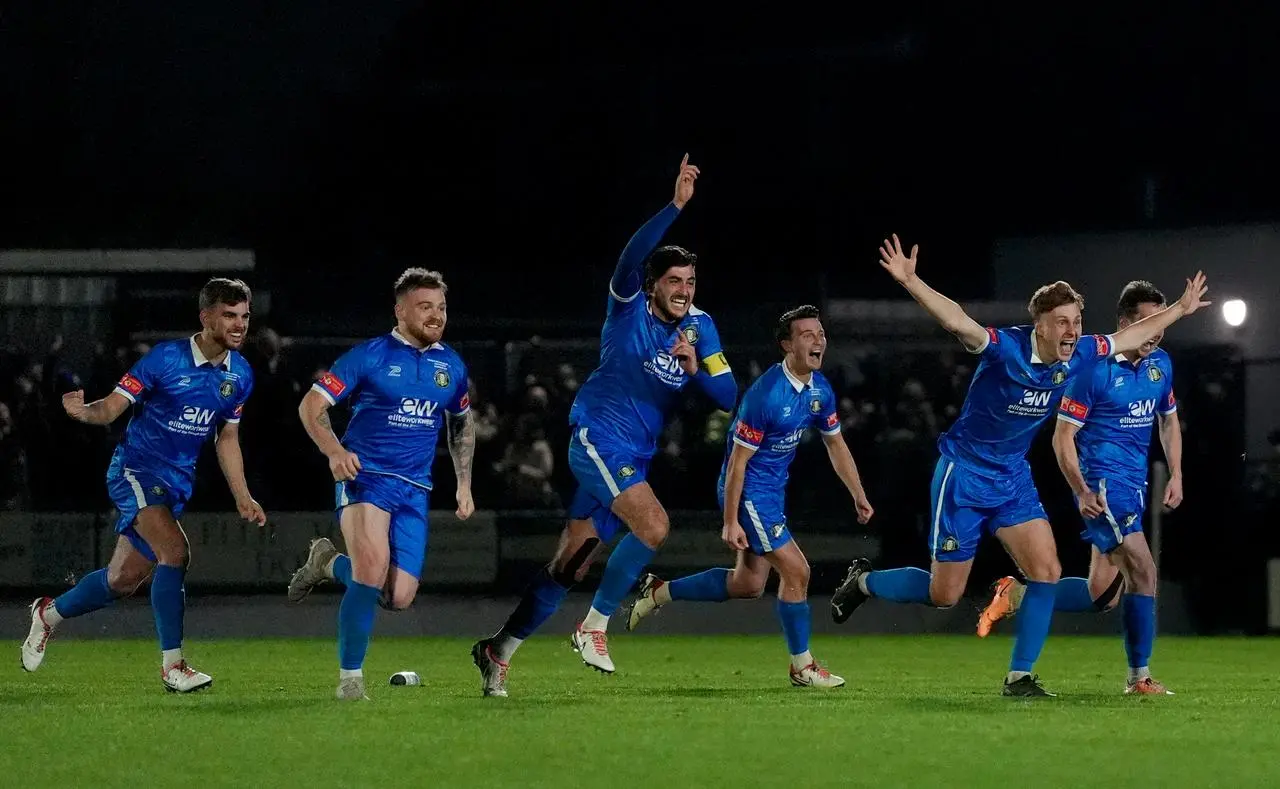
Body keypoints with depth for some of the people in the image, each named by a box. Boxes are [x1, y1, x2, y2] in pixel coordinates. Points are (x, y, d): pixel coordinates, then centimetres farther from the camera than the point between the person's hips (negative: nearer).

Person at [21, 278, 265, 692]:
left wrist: (243, 497, 13)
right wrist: (85, 411, -36)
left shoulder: (239, 374, 2)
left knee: (124, 580, 10)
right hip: (136, 470, -7)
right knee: (175, 552, -27)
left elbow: (227, 438, 15)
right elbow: (112, 407, -14)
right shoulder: (165, 358, -16)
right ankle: (172, 665, -20)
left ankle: (48, 614, 37)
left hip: (177, 483, 7)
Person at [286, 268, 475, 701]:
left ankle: (329, 562, 26)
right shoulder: (369, 356, -5)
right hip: (364, 476, -5)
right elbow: (311, 405, -4)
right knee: (374, 567, -27)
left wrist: (464, 483, 19)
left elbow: (462, 423, 27)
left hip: (414, 489, 5)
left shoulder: (451, 365, 10)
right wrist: (335, 451, -21)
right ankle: (350, 676, -12)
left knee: (399, 597, -4)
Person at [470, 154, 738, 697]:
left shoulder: (699, 328, 6)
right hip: (597, 438, -6)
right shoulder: (629, 308, -7)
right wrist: (675, 206, -36)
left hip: (634, 457, 6)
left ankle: (499, 650, 17)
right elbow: (632, 256, -27)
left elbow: (728, 396, 1)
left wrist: (695, 367, -17)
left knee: (570, 564, 6)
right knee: (653, 525, -26)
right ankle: (593, 627, -13)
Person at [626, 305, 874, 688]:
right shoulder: (766, 394, -25)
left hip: (773, 490, 9)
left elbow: (836, 444, 17)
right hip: (749, 492, -9)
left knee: (748, 584, 16)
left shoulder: (820, 390, 0)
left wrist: (858, 496, 16)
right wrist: (731, 522, -19)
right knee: (796, 570, -10)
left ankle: (659, 592, 30)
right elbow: (738, 460, -21)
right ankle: (802, 667, 4)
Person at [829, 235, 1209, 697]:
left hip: (1013, 477, 6)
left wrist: (1180, 310, 21)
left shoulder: (1080, 356, -7)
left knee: (1046, 571, -10)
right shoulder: (1006, 349, -26)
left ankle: (1019, 676, -1)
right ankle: (864, 582, 28)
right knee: (944, 594, 1)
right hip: (964, 473, -6)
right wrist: (911, 283, -57)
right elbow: (956, 321, -43)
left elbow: (1130, 336, 13)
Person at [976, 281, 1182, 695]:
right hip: (1102, 481, -8)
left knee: (1101, 592, 7)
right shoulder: (1095, 369, -14)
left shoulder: (1160, 363, 8)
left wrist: (1175, 475, 10)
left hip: (1134, 485, 8)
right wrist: (1083, 492, -18)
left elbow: (1169, 420, 23)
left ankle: (1016, 595, 23)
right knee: (1143, 569, -18)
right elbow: (1063, 436, -11)